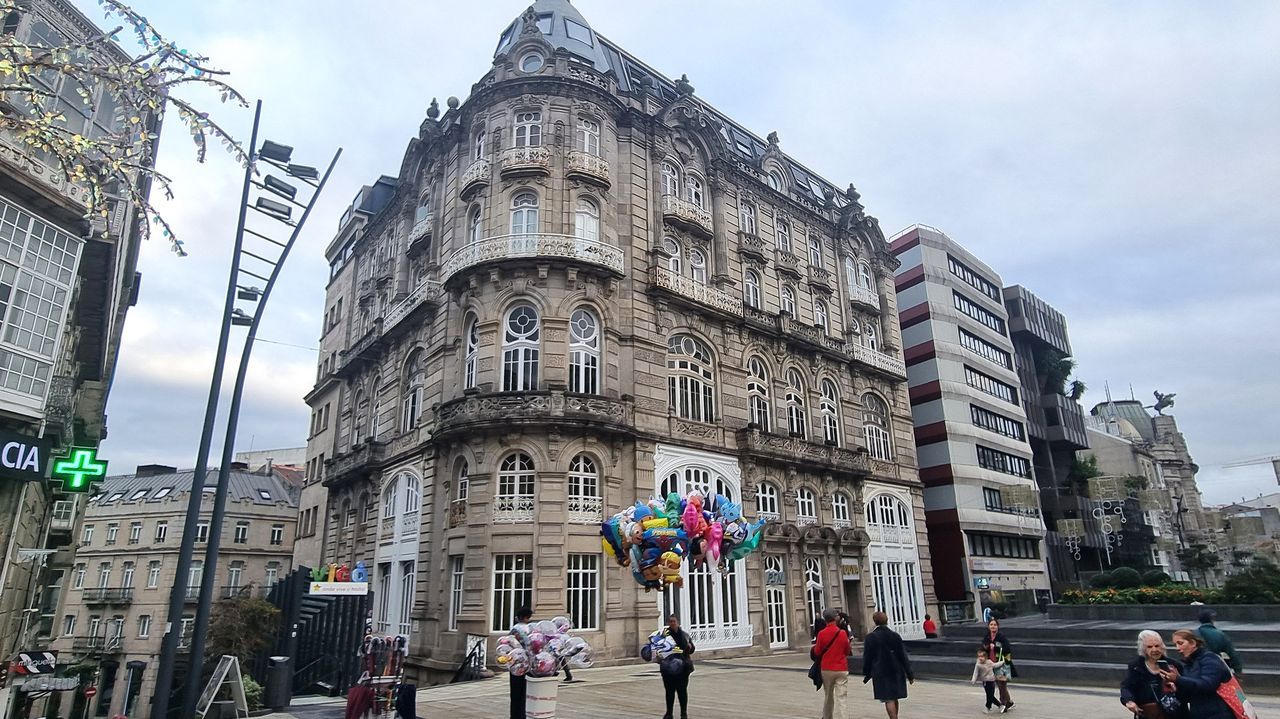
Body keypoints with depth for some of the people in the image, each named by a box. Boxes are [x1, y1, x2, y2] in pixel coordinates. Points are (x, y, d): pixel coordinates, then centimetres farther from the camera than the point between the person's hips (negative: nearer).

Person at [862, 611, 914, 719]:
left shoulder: (870, 638, -9)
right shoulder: (895, 636, -2)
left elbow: (867, 657, -5)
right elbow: (903, 656, 0)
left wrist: (866, 674, 7)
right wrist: (909, 674, 6)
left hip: (881, 673, -4)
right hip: (896, 672, 4)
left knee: (888, 699, -1)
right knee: (894, 698, 18)